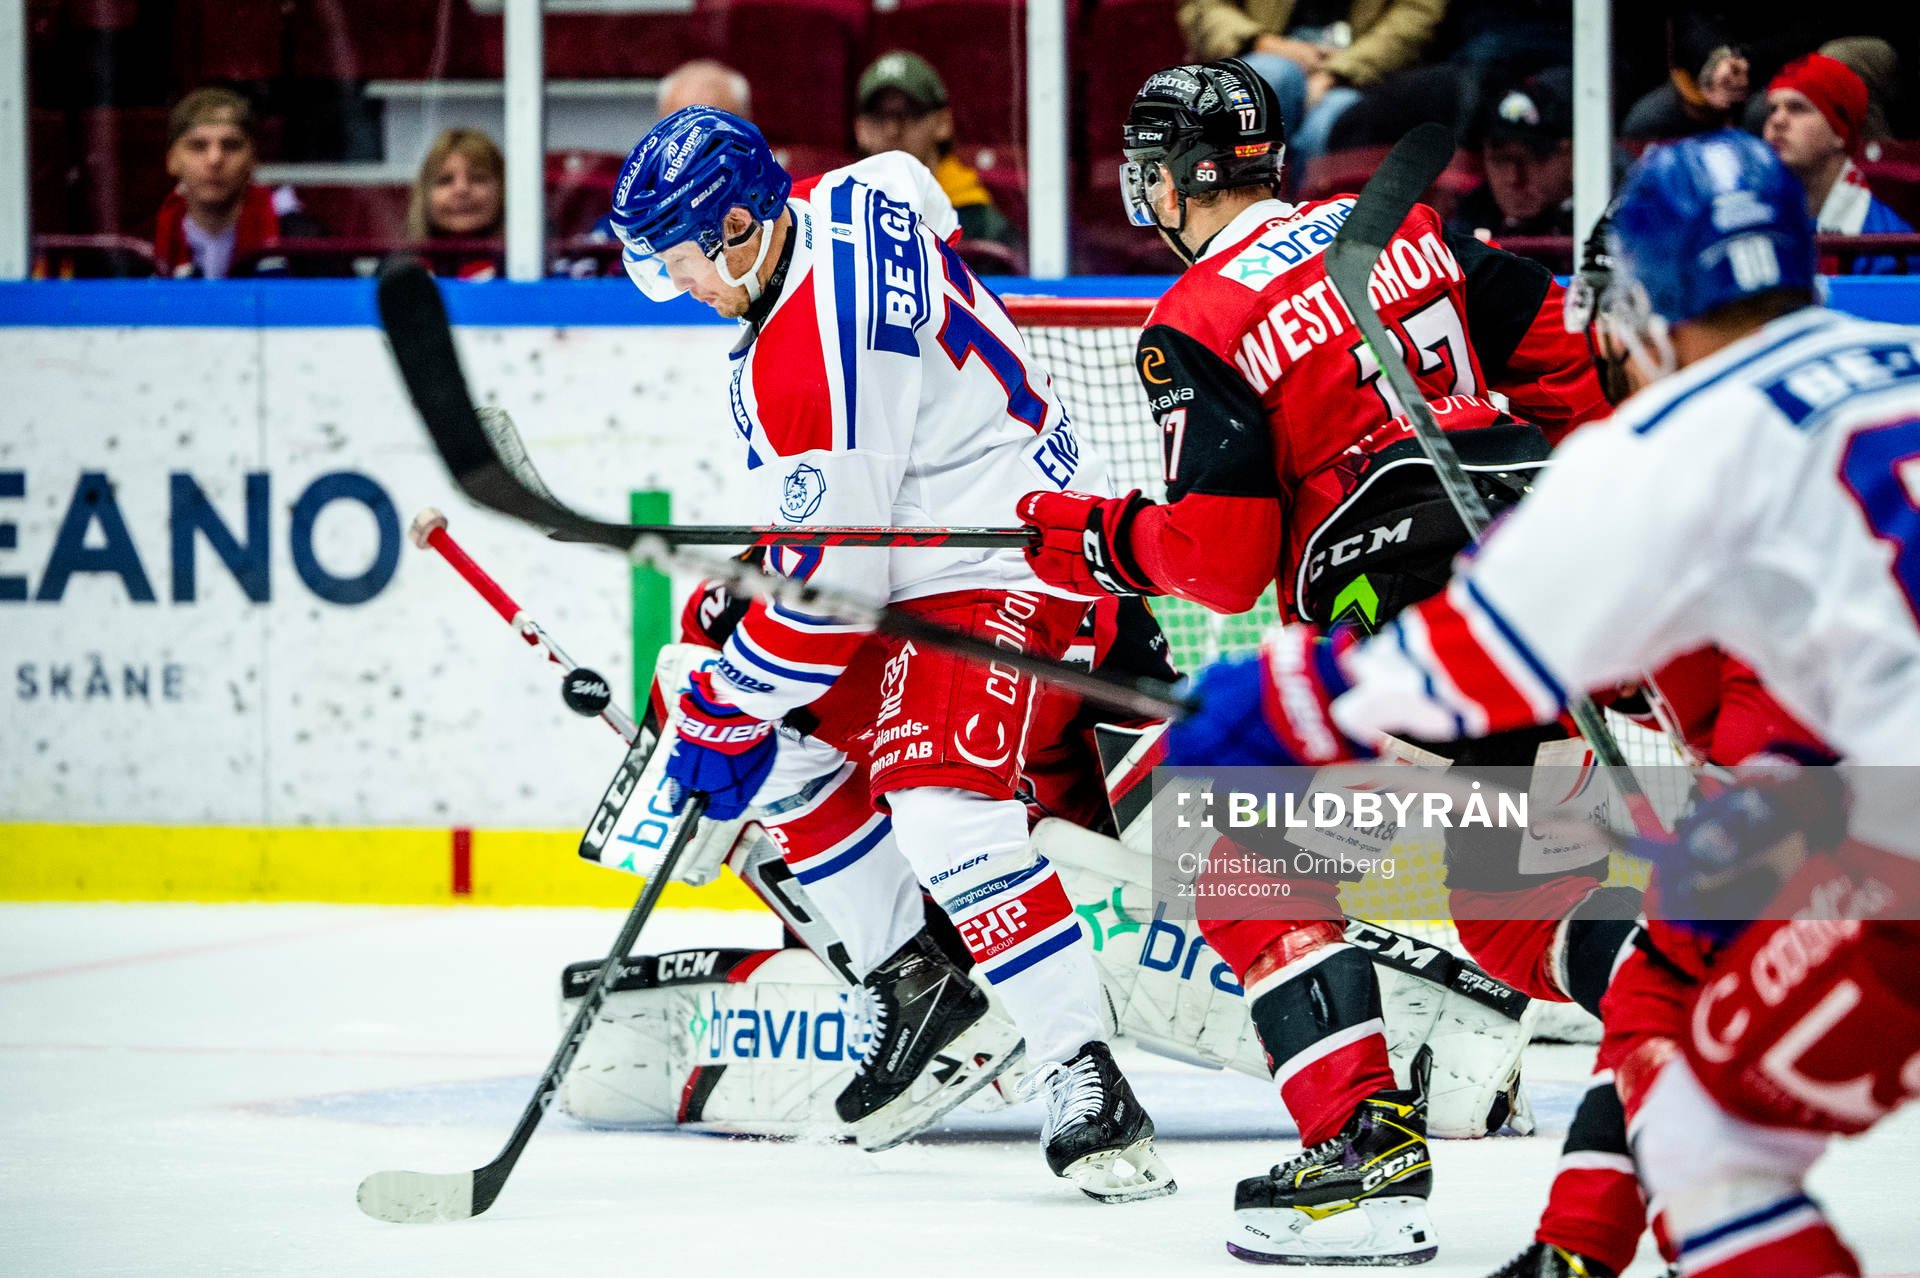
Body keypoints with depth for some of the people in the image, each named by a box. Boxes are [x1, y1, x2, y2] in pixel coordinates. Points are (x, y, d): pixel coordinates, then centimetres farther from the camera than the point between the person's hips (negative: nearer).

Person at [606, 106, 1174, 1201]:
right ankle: (925, 994, 19)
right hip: (920, 548, 12)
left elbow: (826, 583, -23)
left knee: (946, 814, -26)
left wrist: (726, 714, -10)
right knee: (786, 753, 13)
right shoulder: (847, 203, 0)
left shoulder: (804, 357, -27)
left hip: (1011, 568, -12)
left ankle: (1088, 1089, -24)